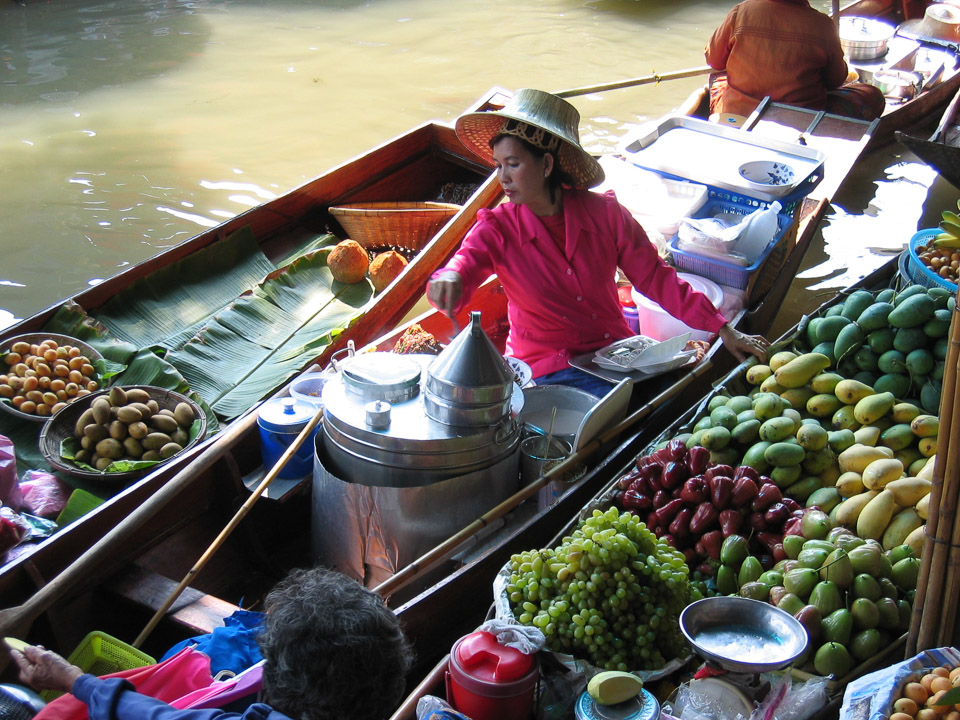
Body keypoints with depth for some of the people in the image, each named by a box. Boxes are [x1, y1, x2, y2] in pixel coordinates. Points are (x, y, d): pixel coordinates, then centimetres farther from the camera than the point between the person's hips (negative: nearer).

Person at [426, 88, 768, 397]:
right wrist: (448, 281, -51)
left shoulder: (605, 214, -4)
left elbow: (656, 279, 1)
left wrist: (723, 330, -2)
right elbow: (465, 263, -25)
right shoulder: (496, 229, -7)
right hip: (545, 370, -3)